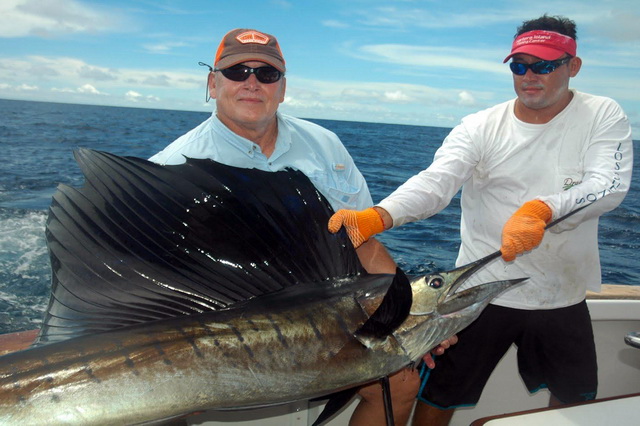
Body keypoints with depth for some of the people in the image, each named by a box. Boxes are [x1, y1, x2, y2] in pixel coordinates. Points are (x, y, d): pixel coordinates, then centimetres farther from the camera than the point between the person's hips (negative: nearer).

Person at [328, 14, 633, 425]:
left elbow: (610, 185, -18)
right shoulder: (481, 127, -6)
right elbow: (434, 182, -21)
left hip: (563, 297, 2)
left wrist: (541, 210, -39)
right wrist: (375, 217, -41)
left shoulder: (603, 116, -2)